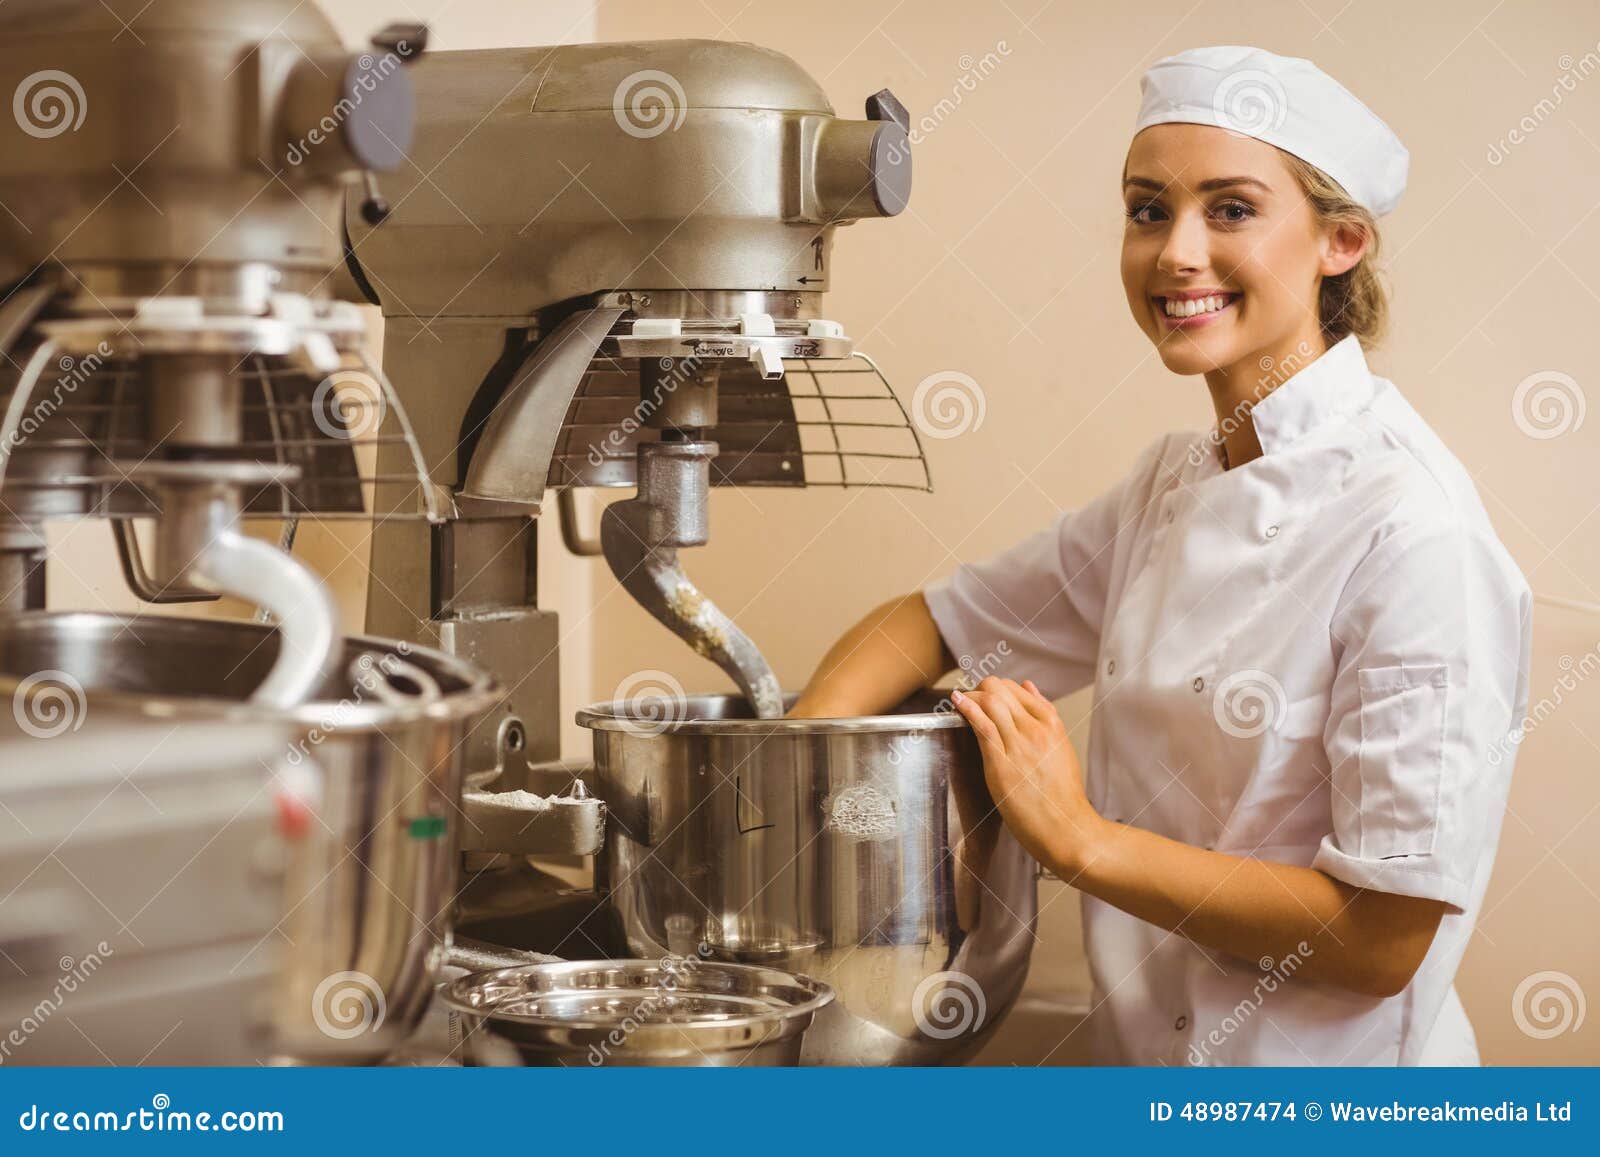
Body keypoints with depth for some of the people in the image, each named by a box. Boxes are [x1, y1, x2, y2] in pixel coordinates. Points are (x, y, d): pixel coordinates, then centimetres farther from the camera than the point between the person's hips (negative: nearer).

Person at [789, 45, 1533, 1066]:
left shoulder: (1410, 530, -18)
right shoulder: (1171, 485, 5)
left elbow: (1385, 937, -19)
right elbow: (938, 623, 15)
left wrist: (1079, 838, -16)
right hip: (1146, 1060, 7)